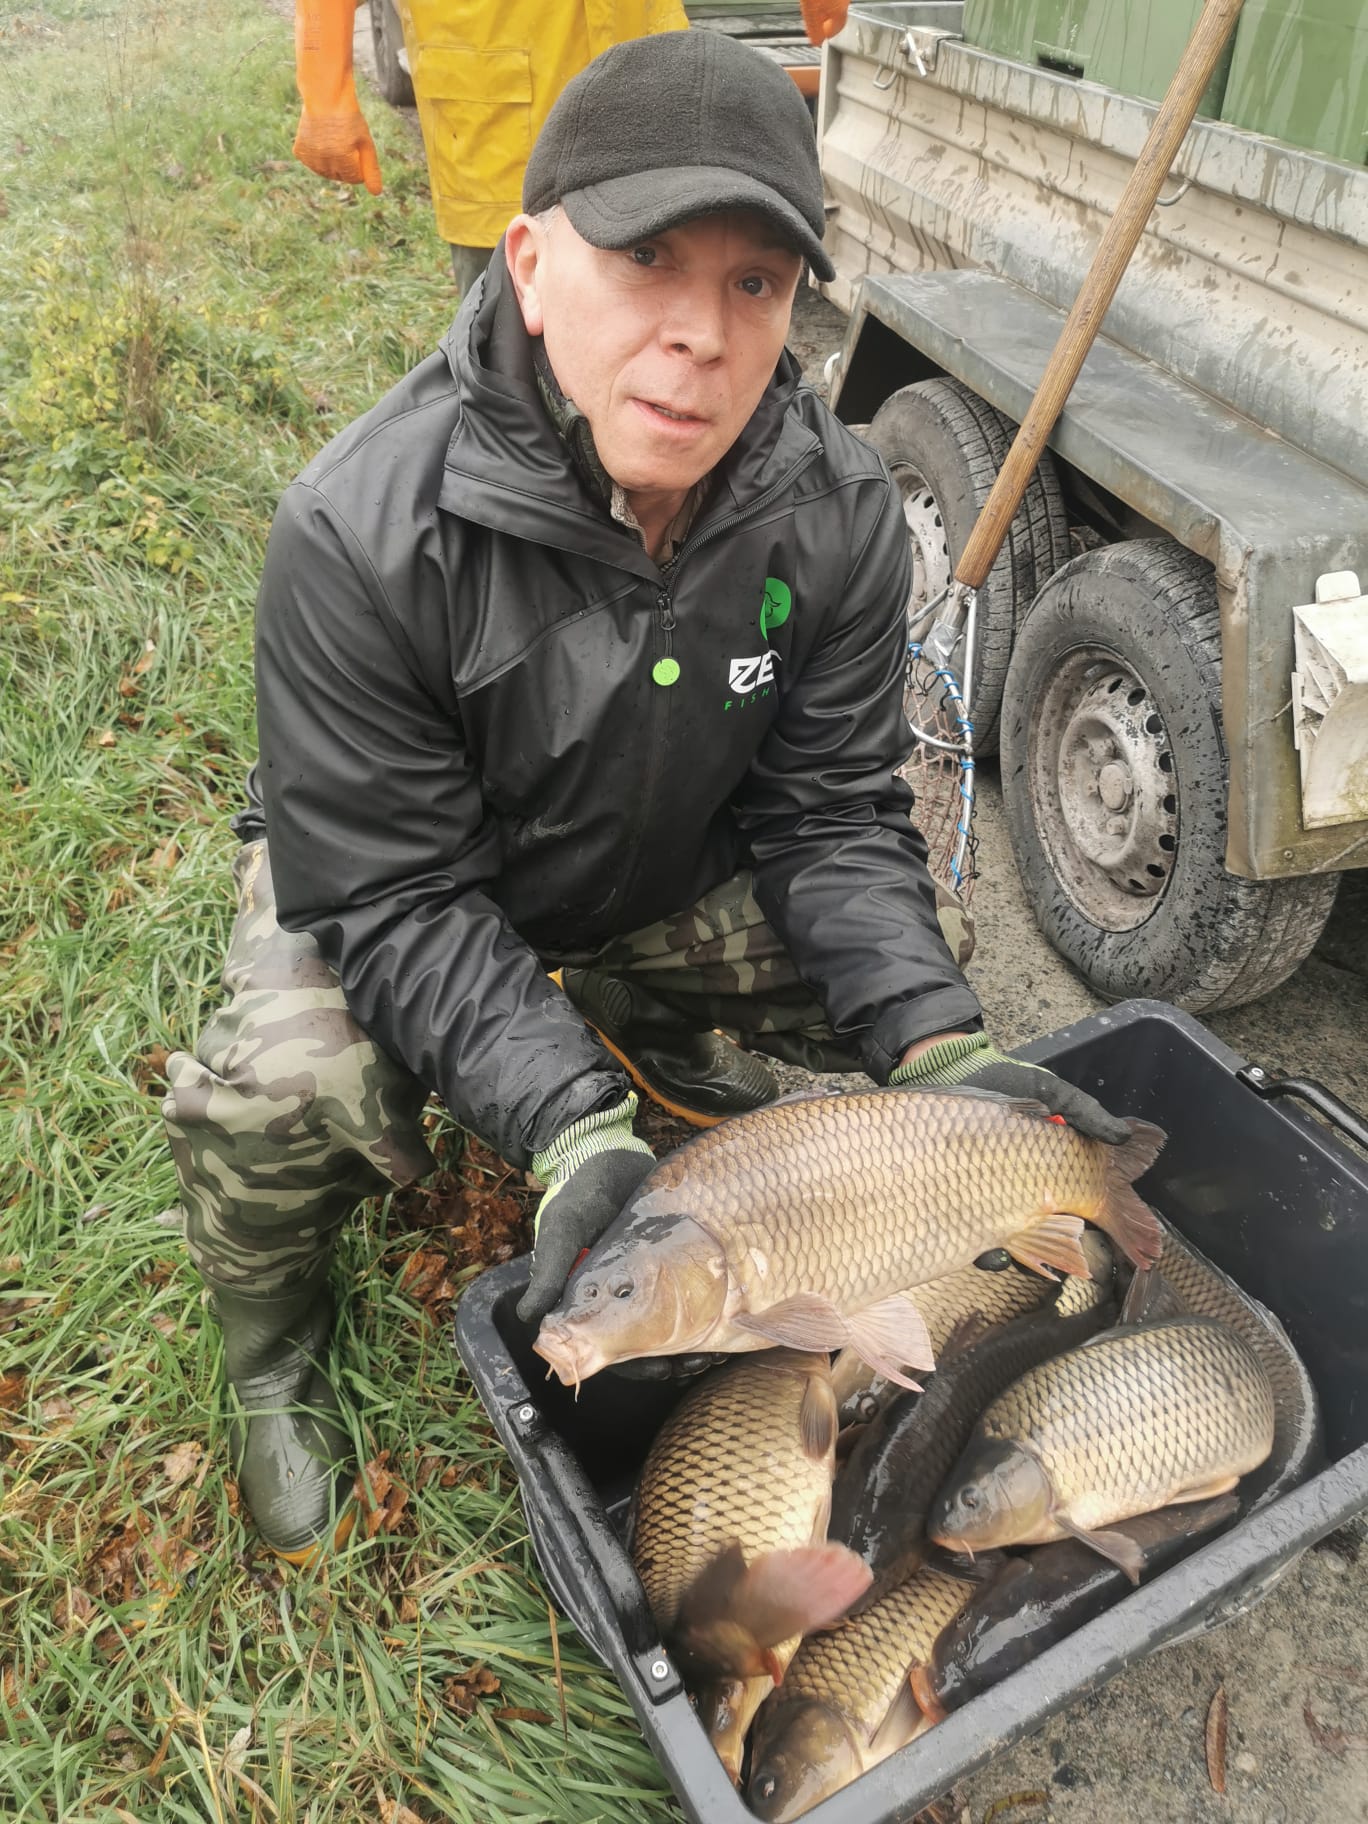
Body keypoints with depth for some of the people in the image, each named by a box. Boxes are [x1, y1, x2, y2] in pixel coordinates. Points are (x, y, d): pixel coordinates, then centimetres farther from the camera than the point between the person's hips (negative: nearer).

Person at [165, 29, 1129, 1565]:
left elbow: (836, 815, -14)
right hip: (383, 884, -3)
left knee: (899, 956, -9)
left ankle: (668, 1055, 22)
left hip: (671, 881, 4)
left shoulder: (837, 512, -19)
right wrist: (571, 1129, -41)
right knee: (285, 1096, -29)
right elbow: (395, 895, -29)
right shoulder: (363, 532, -32)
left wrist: (935, 1045, -28)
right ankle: (272, 1346, 9)